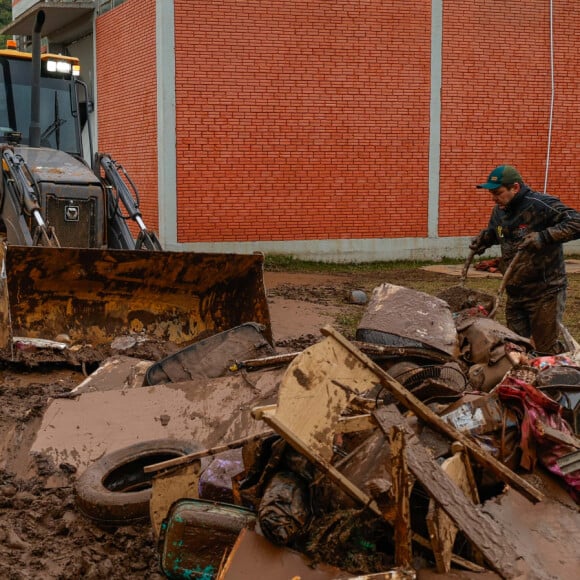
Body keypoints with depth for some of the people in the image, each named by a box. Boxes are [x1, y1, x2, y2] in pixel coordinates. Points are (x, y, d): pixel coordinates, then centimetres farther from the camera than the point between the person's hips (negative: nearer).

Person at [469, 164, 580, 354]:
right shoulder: (499, 210, 7)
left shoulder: (541, 205, -18)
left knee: (545, 350, 1)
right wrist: (481, 239, 7)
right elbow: (492, 232, 29)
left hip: (545, 292, -7)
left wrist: (543, 237, -35)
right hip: (514, 293, 7)